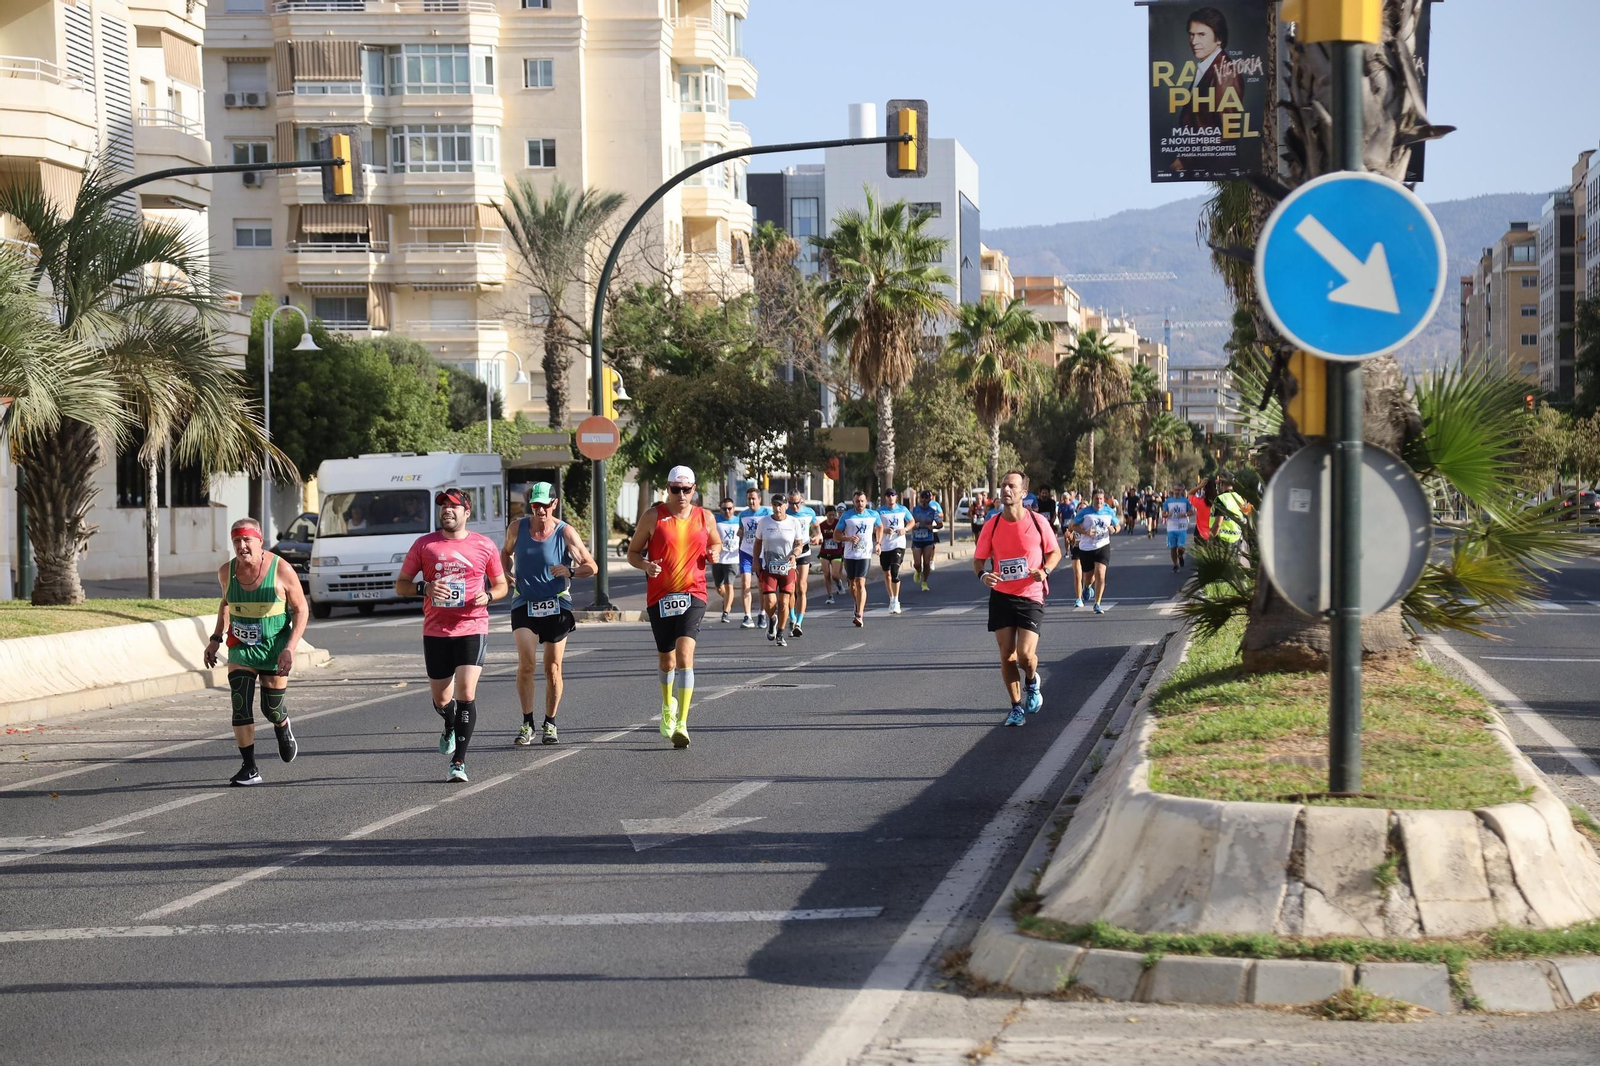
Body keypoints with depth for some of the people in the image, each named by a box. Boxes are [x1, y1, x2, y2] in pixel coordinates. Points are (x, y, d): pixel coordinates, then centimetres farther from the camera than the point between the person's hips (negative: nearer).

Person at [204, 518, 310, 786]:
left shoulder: (281, 570, -16)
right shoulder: (226, 572, -5)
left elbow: (301, 610, -8)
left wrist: (290, 648, -16)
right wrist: (216, 639, 10)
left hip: (274, 648, -2)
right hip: (241, 647, 2)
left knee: (271, 710, 7)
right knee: (240, 706, -12)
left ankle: (283, 727, 44)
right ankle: (249, 769, -7)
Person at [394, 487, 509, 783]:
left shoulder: (484, 546, 3)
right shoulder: (424, 544, 3)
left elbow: (501, 584, 14)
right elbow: (400, 584, 6)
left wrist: (488, 595, -9)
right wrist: (425, 588, -15)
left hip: (472, 629, -2)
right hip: (435, 632, 2)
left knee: (466, 692, -16)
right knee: (441, 698, 10)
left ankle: (459, 761, -10)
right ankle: (450, 729, 46)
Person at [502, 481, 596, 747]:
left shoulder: (565, 533, -7)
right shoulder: (517, 528, -1)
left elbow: (591, 567, -4)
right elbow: (506, 552, 20)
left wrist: (570, 571, -24)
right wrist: (506, 573, 0)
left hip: (557, 607, 0)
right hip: (524, 605, 0)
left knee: (553, 669, 5)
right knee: (526, 664, -15)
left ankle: (550, 723, 20)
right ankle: (527, 724, -8)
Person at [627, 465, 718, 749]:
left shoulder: (705, 518, 7)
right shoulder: (653, 517, 1)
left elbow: (716, 543, 24)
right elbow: (632, 552, 5)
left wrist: (714, 553, 0)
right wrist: (646, 565, -16)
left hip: (693, 595, -1)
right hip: (660, 596, 1)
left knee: (684, 652, -19)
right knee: (666, 660, 11)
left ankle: (681, 723, -22)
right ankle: (668, 708, 42)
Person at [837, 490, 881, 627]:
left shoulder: (873, 515, 4)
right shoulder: (846, 516, 0)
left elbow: (879, 528, 22)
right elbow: (836, 534, 2)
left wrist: (878, 543, 9)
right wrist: (848, 538, -16)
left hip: (865, 554, -2)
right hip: (849, 554, 2)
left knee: (861, 583, -15)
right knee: (852, 584, 12)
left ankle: (859, 615, -20)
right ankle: (859, 606, 38)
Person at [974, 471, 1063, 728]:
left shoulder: (1037, 522, -8)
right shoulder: (991, 525, -4)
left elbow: (1054, 552, 5)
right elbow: (978, 559, 5)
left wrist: (1045, 571, -15)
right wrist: (983, 575, -18)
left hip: (1031, 597, -2)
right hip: (1001, 597, 2)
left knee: (1025, 654, -13)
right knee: (1007, 655, 1)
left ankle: (1032, 682, 22)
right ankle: (1016, 707, 18)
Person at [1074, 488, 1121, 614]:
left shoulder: (1109, 511, 2)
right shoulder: (1084, 512, -5)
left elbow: (1117, 525, 14)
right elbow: (1074, 525, -1)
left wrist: (1114, 529, -10)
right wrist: (1085, 531, -19)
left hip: (1102, 546, 0)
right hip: (1085, 548, 0)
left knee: (1100, 574, -15)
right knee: (1088, 576, 12)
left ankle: (1097, 604, -7)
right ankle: (1087, 587, 52)